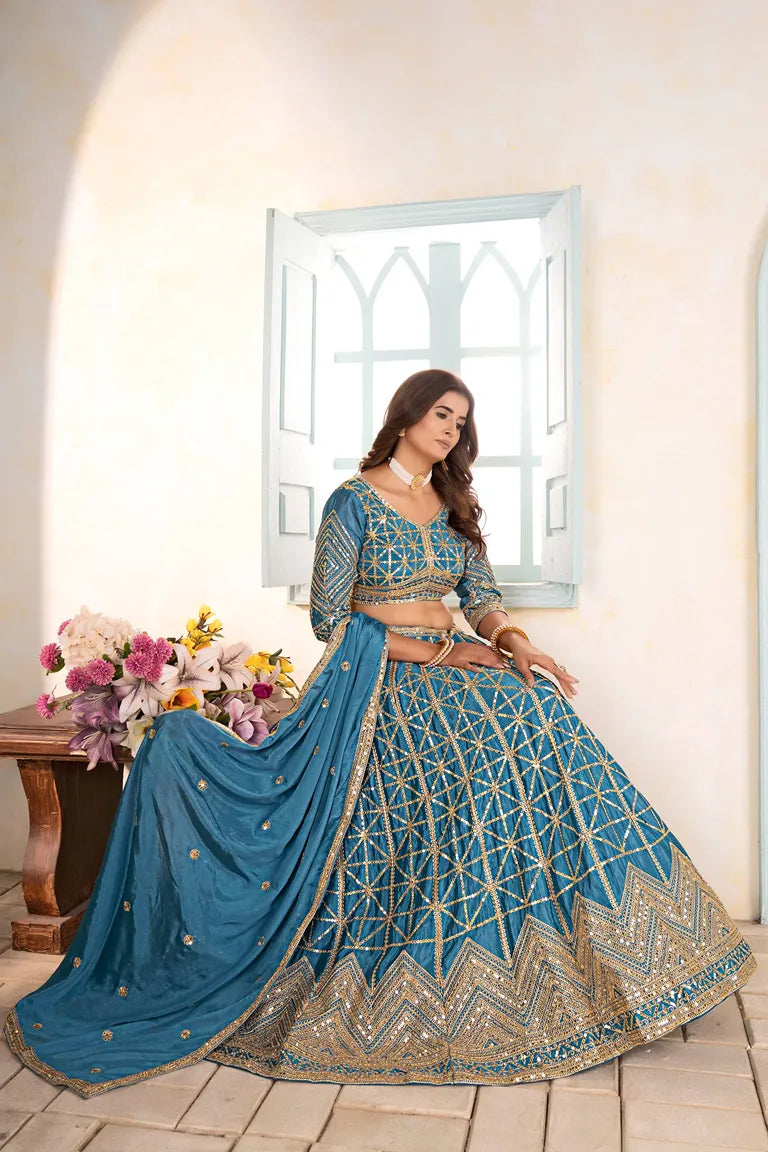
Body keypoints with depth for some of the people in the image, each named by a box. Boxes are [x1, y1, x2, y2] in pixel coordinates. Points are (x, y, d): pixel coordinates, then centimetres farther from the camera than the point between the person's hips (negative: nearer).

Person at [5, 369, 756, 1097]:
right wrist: (433, 652, -13)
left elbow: (482, 597, 10)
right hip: (377, 684, -5)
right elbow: (330, 618, -9)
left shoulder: (453, 506, 14)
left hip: (449, 668, 6)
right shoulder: (353, 501, -4)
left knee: (533, 719, -20)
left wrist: (515, 644, -12)